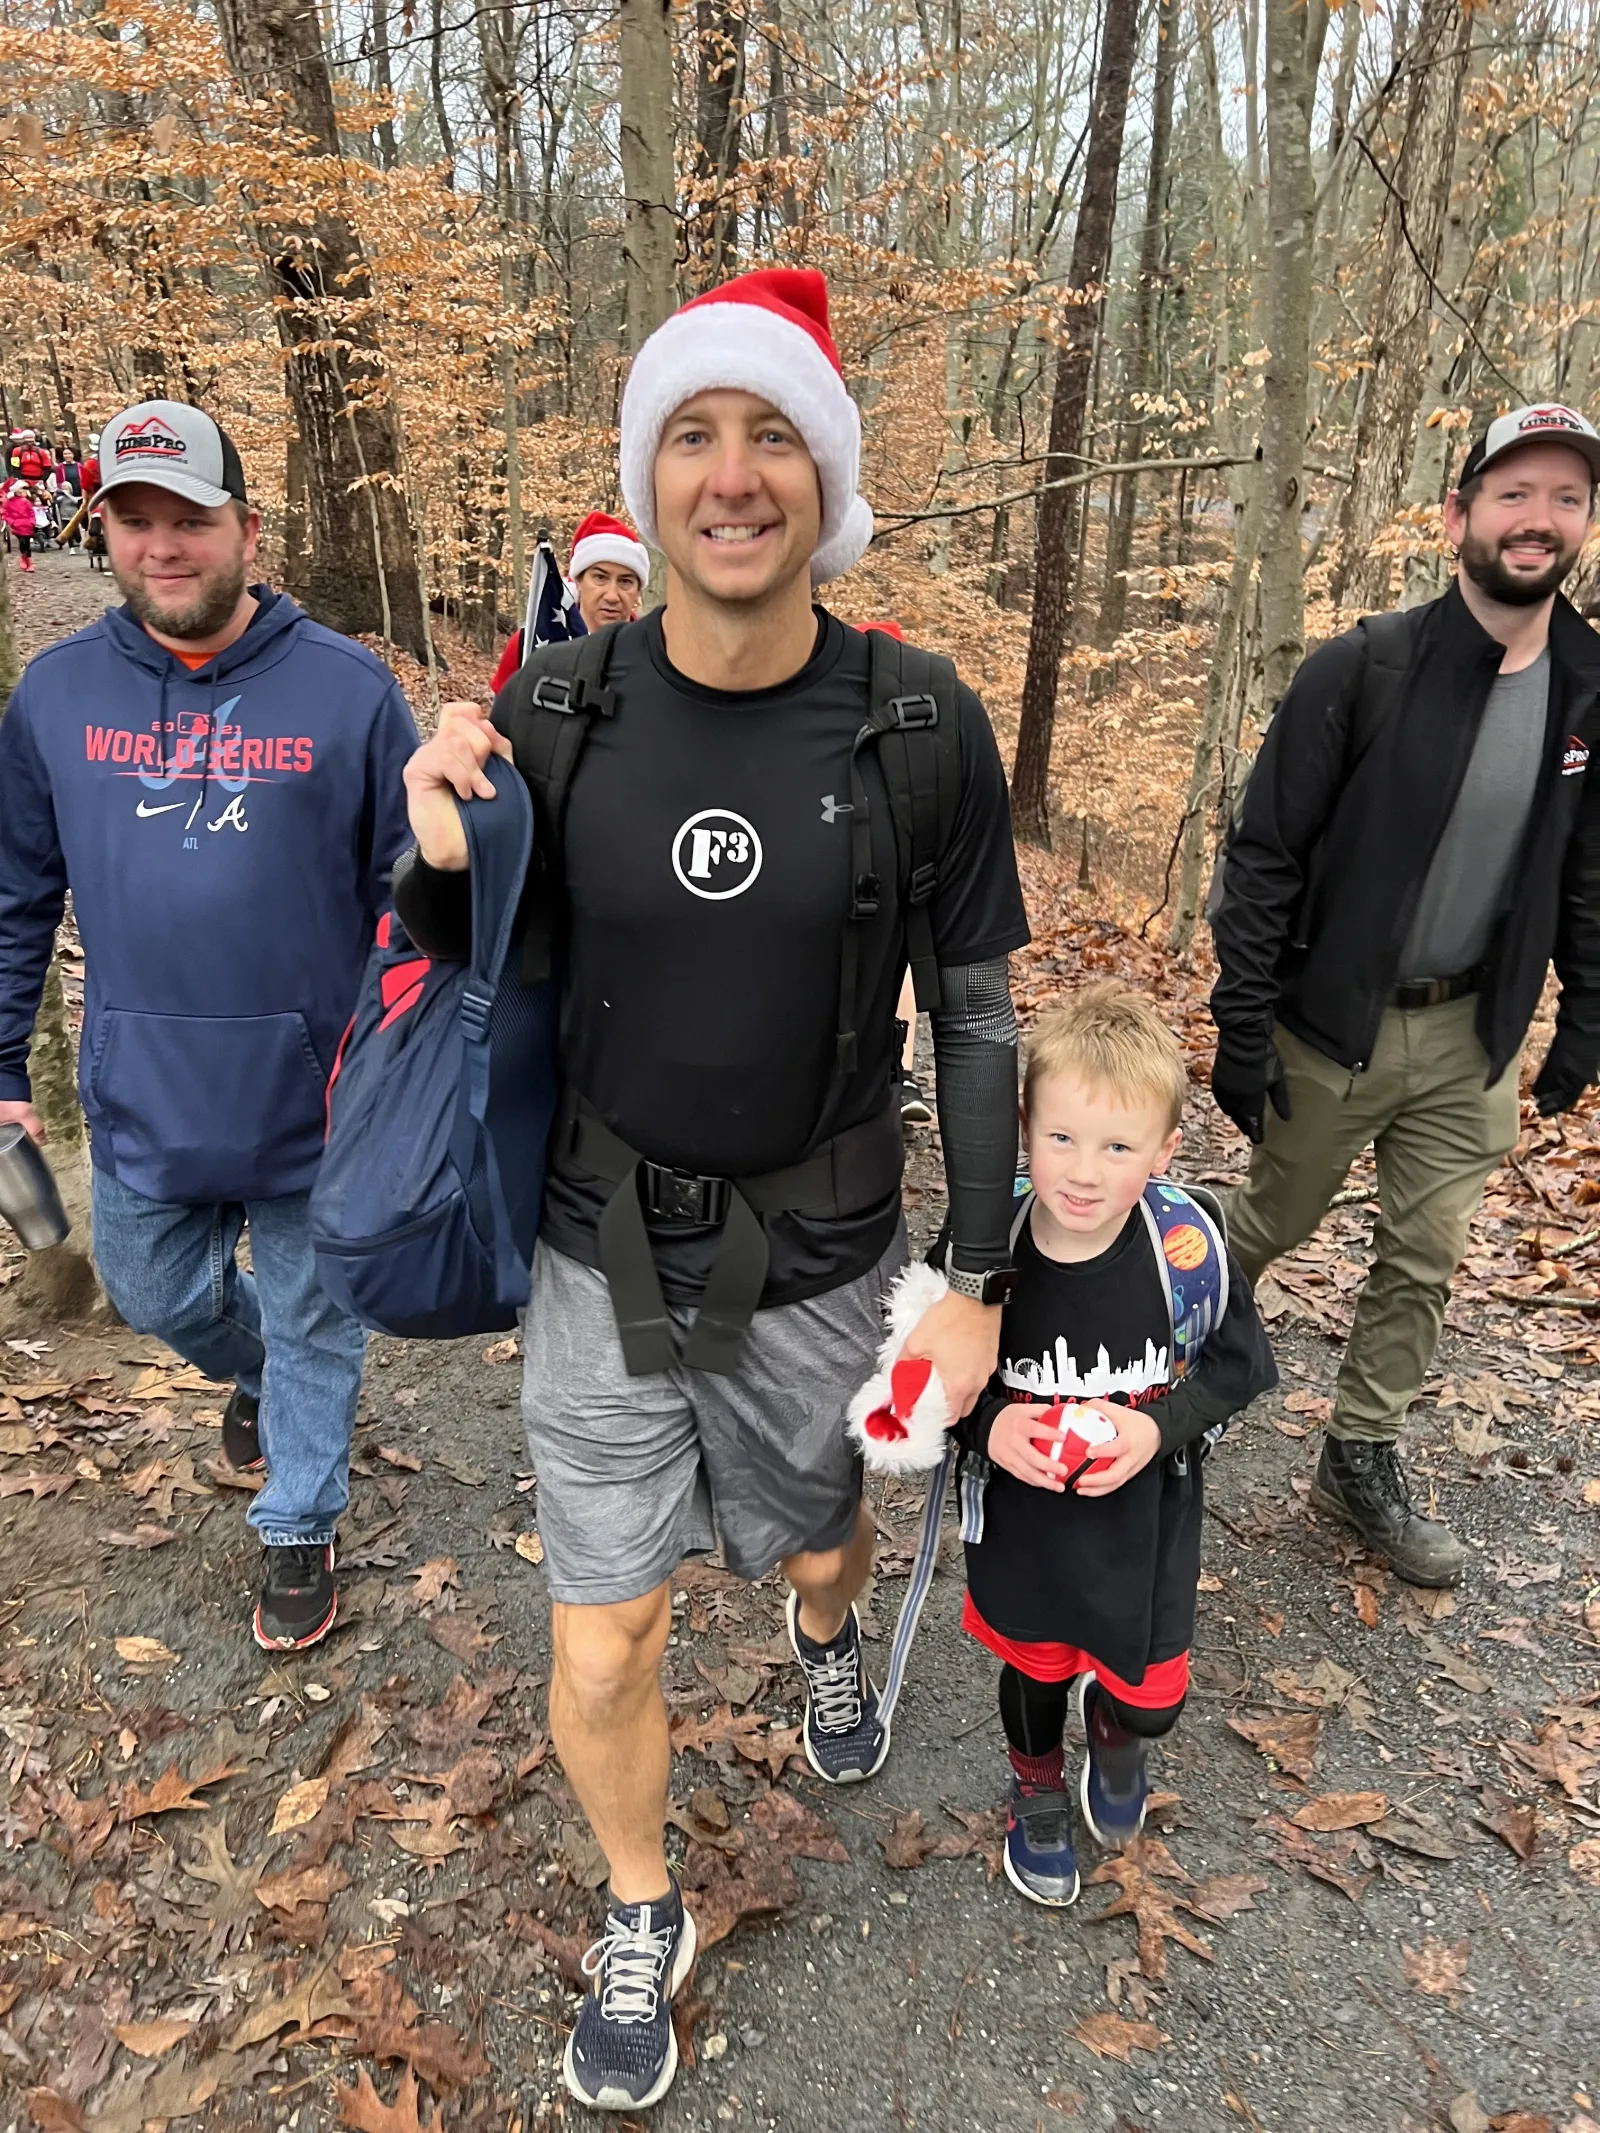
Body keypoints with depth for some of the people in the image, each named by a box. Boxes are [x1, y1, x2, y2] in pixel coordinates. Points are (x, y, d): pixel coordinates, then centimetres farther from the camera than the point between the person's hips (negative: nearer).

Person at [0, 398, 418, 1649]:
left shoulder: (347, 689, -10)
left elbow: (412, 889, -5)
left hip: (315, 1095, -3)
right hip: (140, 1095, 4)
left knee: (311, 1319, 13)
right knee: (157, 1296, 21)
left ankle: (299, 1529, 35)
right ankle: (259, 1374, 55)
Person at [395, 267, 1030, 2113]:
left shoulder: (922, 731, -14)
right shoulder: (557, 707, -11)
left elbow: (974, 1017, -4)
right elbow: (476, 981, 1)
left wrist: (979, 1282, -2)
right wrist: (440, 857, -21)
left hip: (822, 1265, 0)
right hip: (601, 1258, 1)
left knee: (815, 1546, 25)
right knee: (601, 1655, 10)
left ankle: (826, 1644, 67)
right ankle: (641, 1926, 44)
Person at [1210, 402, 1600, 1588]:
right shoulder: (1367, 668, -14)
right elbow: (1266, 856, -14)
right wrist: (1241, 1029, -15)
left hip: (1472, 1037, 4)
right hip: (1334, 1025, -4)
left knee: (1426, 1261, 11)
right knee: (1277, 1220, 13)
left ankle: (1364, 1463, 29)